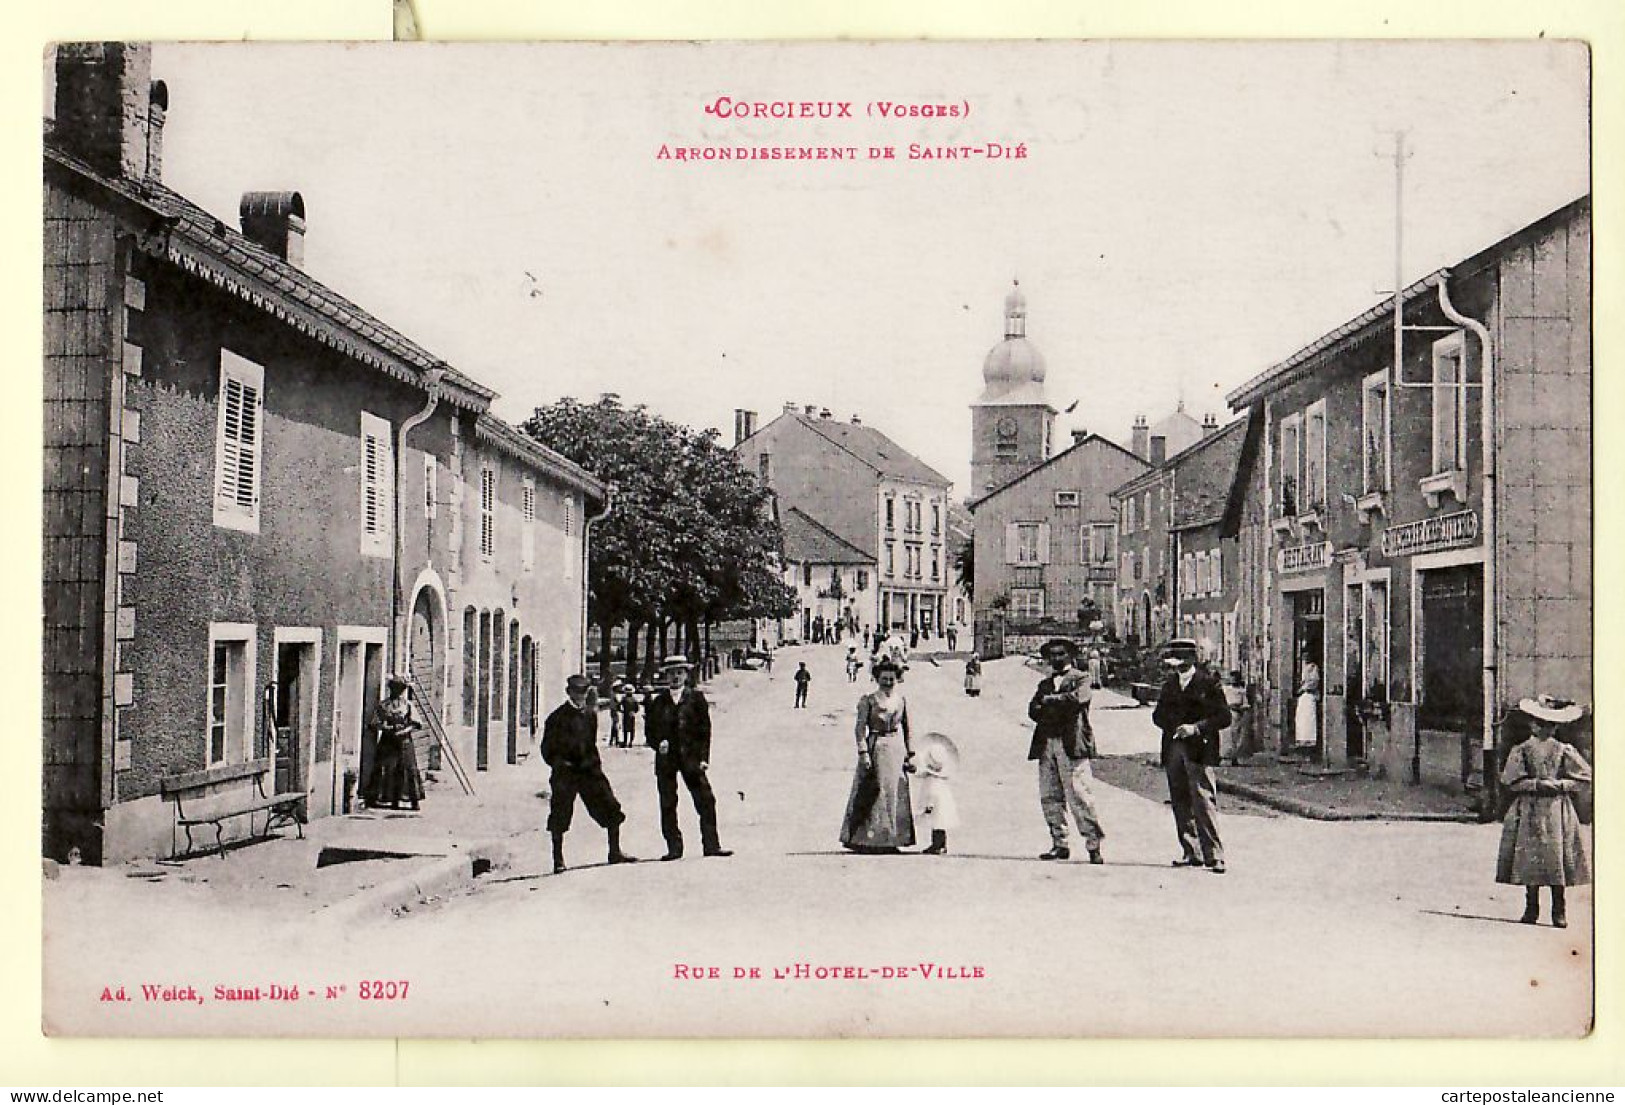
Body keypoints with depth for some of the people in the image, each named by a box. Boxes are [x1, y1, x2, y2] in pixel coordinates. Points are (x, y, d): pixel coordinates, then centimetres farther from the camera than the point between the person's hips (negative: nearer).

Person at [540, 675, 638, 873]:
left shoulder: (590, 715, 13)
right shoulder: (558, 718, -3)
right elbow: (547, 750, 0)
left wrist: (594, 761, 12)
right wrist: (560, 764, -9)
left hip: (588, 769, 5)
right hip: (566, 772, -5)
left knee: (611, 809, 0)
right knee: (560, 817, -2)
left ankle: (615, 852, 11)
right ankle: (558, 861, 9)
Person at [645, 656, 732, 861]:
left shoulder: (696, 697, 7)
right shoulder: (657, 702, 10)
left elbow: (705, 728, 4)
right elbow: (649, 731, 13)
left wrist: (703, 757, -4)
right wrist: (658, 743, -8)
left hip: (691, 757, -1)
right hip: (666, 758, 1)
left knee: (705, 801, -6)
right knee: (667, 804, 1)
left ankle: (711, 845, -1)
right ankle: (674, 848, 8)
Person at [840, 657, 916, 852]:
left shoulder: (901, 700, 9)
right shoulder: (868, 700, -2)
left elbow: (907, 729, 13)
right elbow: (859, 728, -6)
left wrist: (911, 754, 9)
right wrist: (863, 752, -15)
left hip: (897, 749, 4)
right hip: (875, 749, -4)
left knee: (895, 792, 4)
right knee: (871, 794, -4)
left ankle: (890, 840, 10)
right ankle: (865, 839, 0)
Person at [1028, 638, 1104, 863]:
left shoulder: (1080, 679, 7)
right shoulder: (1045, 684, 23)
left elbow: (1077, 699, -13)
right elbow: (1033, 710, 11)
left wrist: (1049, 700, -5)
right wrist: (1058, 707, -7)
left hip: (1071, 745, -6)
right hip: (1046, 745, 6)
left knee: (1079, 796, -10)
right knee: (1049, 797, 5)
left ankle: (1094, 846, -7)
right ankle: (1059, 845, 12)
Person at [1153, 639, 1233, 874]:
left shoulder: (1208, 684, -2)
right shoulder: (1169, 684, 15)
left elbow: (1224, 717, -4)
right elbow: (1158, 714, 19)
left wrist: (1196, 728, -15)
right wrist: (1172, 725, -3)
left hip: (1199, 751, -6)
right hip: (1174, 751, 6)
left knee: (1204, 803, -11)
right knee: (1181, 804, 9)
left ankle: (1214, 856, -9)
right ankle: (1192, 853, 17)